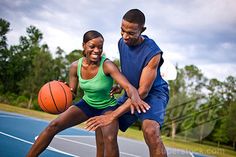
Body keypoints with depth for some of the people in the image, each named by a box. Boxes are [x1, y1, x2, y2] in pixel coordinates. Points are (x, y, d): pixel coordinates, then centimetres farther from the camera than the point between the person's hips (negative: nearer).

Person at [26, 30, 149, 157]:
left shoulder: (107, 65, -27)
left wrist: (135, 97, -61)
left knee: (110, 139, -31)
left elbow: (129, 87, -37)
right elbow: (72, 92, -2)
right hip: (86, 104, 4)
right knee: (53, 126, -8)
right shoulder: (75, 66, -13)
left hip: (108, 107, -4)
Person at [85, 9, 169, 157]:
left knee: (150, 130, -35)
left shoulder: (152, 53, -29)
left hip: (153, 93, -7)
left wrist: (113, 115, -32)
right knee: (101, 124, 1)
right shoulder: (121, 43, -6)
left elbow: (143, 92, -29)